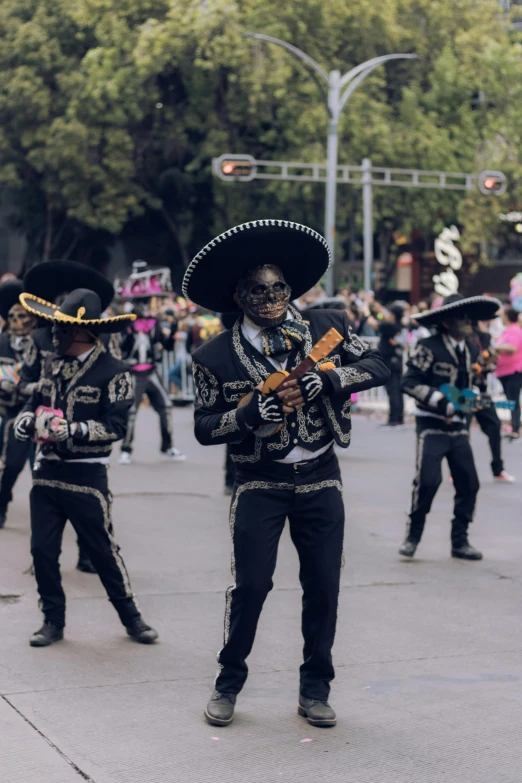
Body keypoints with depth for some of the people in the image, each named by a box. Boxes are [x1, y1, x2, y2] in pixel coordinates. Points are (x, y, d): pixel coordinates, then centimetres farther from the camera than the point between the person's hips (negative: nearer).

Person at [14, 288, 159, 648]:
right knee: (43, 550, 5)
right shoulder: (54, 364, 10)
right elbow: (36, 402, 17)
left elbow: (115, 427, -16)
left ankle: (131, 616, 19)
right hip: (46, 472, 6)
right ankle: (54, 620, 19)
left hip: (86, 478, -6)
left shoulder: (113, 372, -10)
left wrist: (71, 430, -27)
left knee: (103, 550, 3)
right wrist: (26, 420, -6)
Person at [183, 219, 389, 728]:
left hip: (320, 480, 2)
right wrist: (251, 413, -21)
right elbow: (204, 428, -3)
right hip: (260, 484, -2)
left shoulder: (325, 329, 1)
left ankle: (315, 690, 20)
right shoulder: (217, 357, -4)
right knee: (250, 585, -5)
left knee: (323, 587, 5)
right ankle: (228, 684, 15)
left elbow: (378, 367, -1)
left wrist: (326, 378, -17)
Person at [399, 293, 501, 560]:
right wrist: (442, 402, -21)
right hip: (432, 426, -6)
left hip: (458, 427, 6)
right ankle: (412, 537, 2)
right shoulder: (429, 347, -11)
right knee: (428, 480, -16)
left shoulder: (472, 349, 8)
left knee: (469, 483, 1)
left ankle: (460, 541, 13)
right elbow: (410, 382, -15)